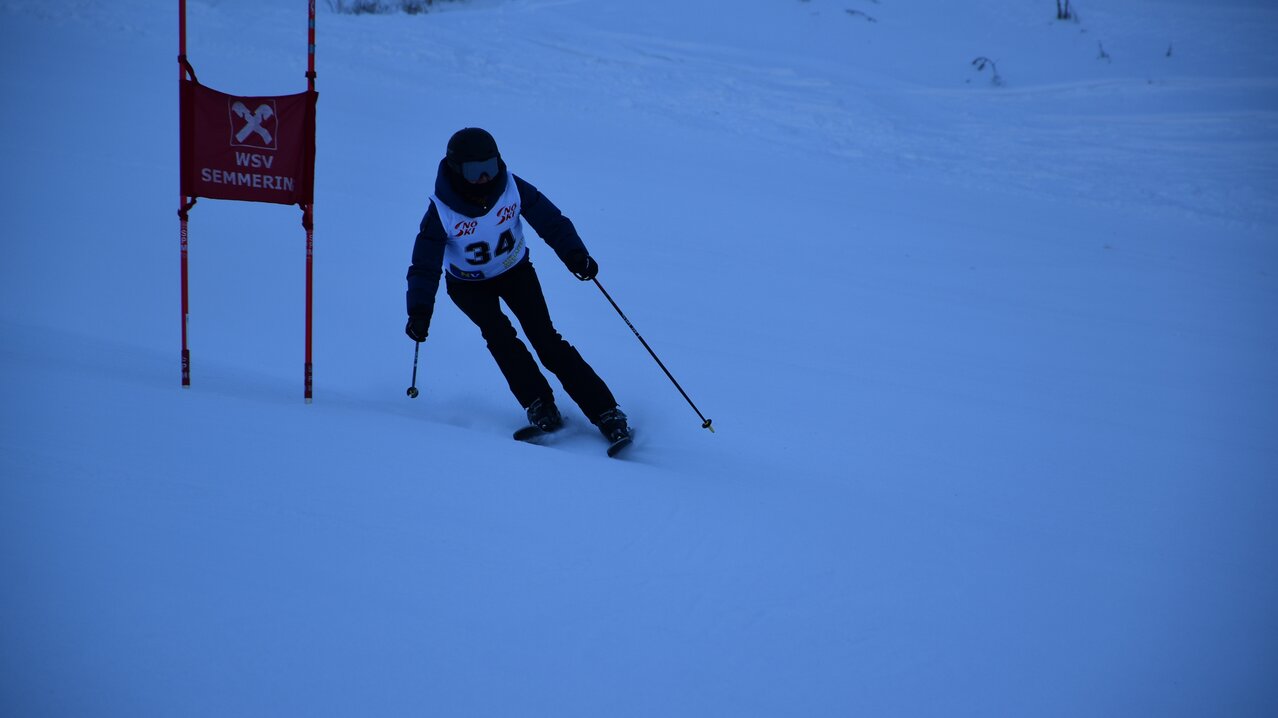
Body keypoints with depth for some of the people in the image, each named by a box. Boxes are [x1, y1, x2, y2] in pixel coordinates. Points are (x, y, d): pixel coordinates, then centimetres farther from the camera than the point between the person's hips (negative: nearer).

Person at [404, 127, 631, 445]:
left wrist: (574, 254, -36)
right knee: (498, 334, -26)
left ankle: (605, 411, -11)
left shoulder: (513, 188, -24)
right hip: (468, 285, 0)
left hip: (515, 270, 0)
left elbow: (551, 221, -18)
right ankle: (538, 403, -12)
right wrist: (419, 310, -39)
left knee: (545, 338, -12)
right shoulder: (442, 213, -27)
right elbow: (425, 265, -25)